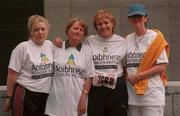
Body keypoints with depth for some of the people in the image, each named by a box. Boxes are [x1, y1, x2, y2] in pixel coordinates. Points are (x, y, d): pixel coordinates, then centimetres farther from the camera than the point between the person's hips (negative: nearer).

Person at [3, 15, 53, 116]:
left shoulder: (50, 45, 9)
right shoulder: (22, 48, -7)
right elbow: (12, 75, -6)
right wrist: (9, 97, -6)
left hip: (47, 96, 5)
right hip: (26, 95, -5)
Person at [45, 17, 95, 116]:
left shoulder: (87, 50, 5)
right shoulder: (57, 48, 5)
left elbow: (89, 77, 2)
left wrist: (83, 98, -4)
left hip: (77, 101, 0)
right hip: (57, 100, 0)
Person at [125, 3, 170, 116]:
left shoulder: (155, 37, -4)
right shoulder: (127, 40, 10)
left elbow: (162, 67, -9)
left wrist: (138, 76, -13)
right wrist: (127, 77, -1)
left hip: (152, 94, -5)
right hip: (132, 94, 5)